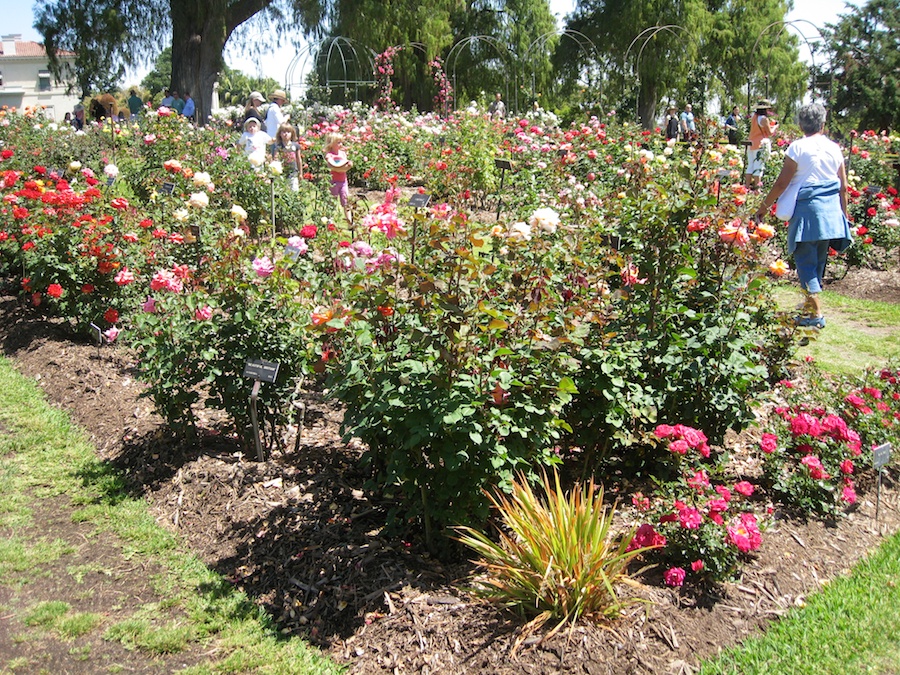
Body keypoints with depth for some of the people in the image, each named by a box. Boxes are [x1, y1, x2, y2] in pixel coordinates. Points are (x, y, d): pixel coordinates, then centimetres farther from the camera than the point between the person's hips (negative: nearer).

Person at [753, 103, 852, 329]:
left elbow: (782, 183, -8)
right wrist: (843, 214, 22)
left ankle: (816, 313, -10)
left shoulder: (798, 147, -6)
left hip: (807, 208, -5)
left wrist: (764, 206, 2)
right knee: (818, 260, 17)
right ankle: (810, 303, 31)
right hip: (831, 210, 6)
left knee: (805, 261, -3)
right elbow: (843, 187, 11)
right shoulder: (834, 148, 8)